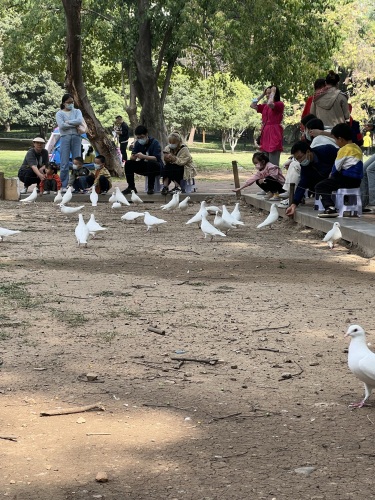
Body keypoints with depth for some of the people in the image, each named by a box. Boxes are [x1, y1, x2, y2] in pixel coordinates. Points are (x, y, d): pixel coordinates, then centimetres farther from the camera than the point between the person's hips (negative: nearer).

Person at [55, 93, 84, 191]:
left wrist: (68, 122, -6)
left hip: (76, 137, 2)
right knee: (64, 163, -5)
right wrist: (75, 124, -5)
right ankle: (63, 186, -2)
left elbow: (80, 121, -5)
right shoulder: (60, 113, 8)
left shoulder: (77, 111, 15)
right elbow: (61, 125, -8)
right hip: (65, 137, -2)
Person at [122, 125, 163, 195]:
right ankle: (131, 187, -8)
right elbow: (132, 158, -5)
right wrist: (133, 157, -31)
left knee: (151, 163, -37)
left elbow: (157, 158, -27)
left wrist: (143, 156, -39)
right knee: (128, 163, -12)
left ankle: (151, 188, -29)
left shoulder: (154, 143, -14)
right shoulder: (138, 143, 2)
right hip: (143, 167, 5)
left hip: (156, 168, -5)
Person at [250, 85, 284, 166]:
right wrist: (262, 95, 13)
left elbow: (270, 104, -24)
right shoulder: (265, 106, 17)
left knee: (273, 164, -12)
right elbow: (252, 105, 13)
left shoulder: (280, 104, -5)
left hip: (274, 134, -8)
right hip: (265, 133, 8)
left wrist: (273, 92, -9)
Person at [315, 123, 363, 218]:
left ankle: (330, 208, -26)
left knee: (320, 187, -8)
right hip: (357, 181, 9)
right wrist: (333, 174, 21)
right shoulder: (357, 148, 14)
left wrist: (332, 175, 15)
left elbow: (336, 168, -6)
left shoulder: (344, 150, -12)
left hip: (347, 180, -9)